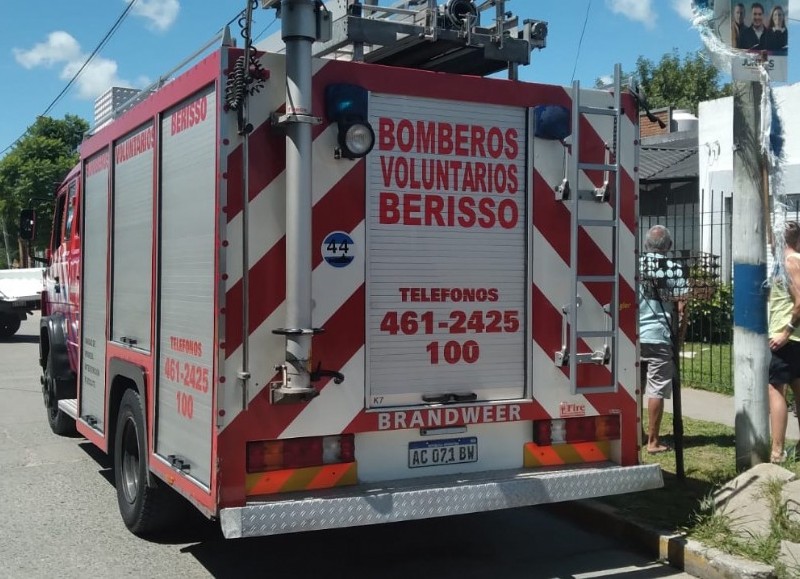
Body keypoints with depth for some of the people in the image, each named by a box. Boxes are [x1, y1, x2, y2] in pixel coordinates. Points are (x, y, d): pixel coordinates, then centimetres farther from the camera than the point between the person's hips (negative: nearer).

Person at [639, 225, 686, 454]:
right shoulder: (673, 269, -4)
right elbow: (681, 306, -5)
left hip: (634, 337, 3)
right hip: (659, 336, -3)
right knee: (656, 390, 1)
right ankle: (653, 441, 4)